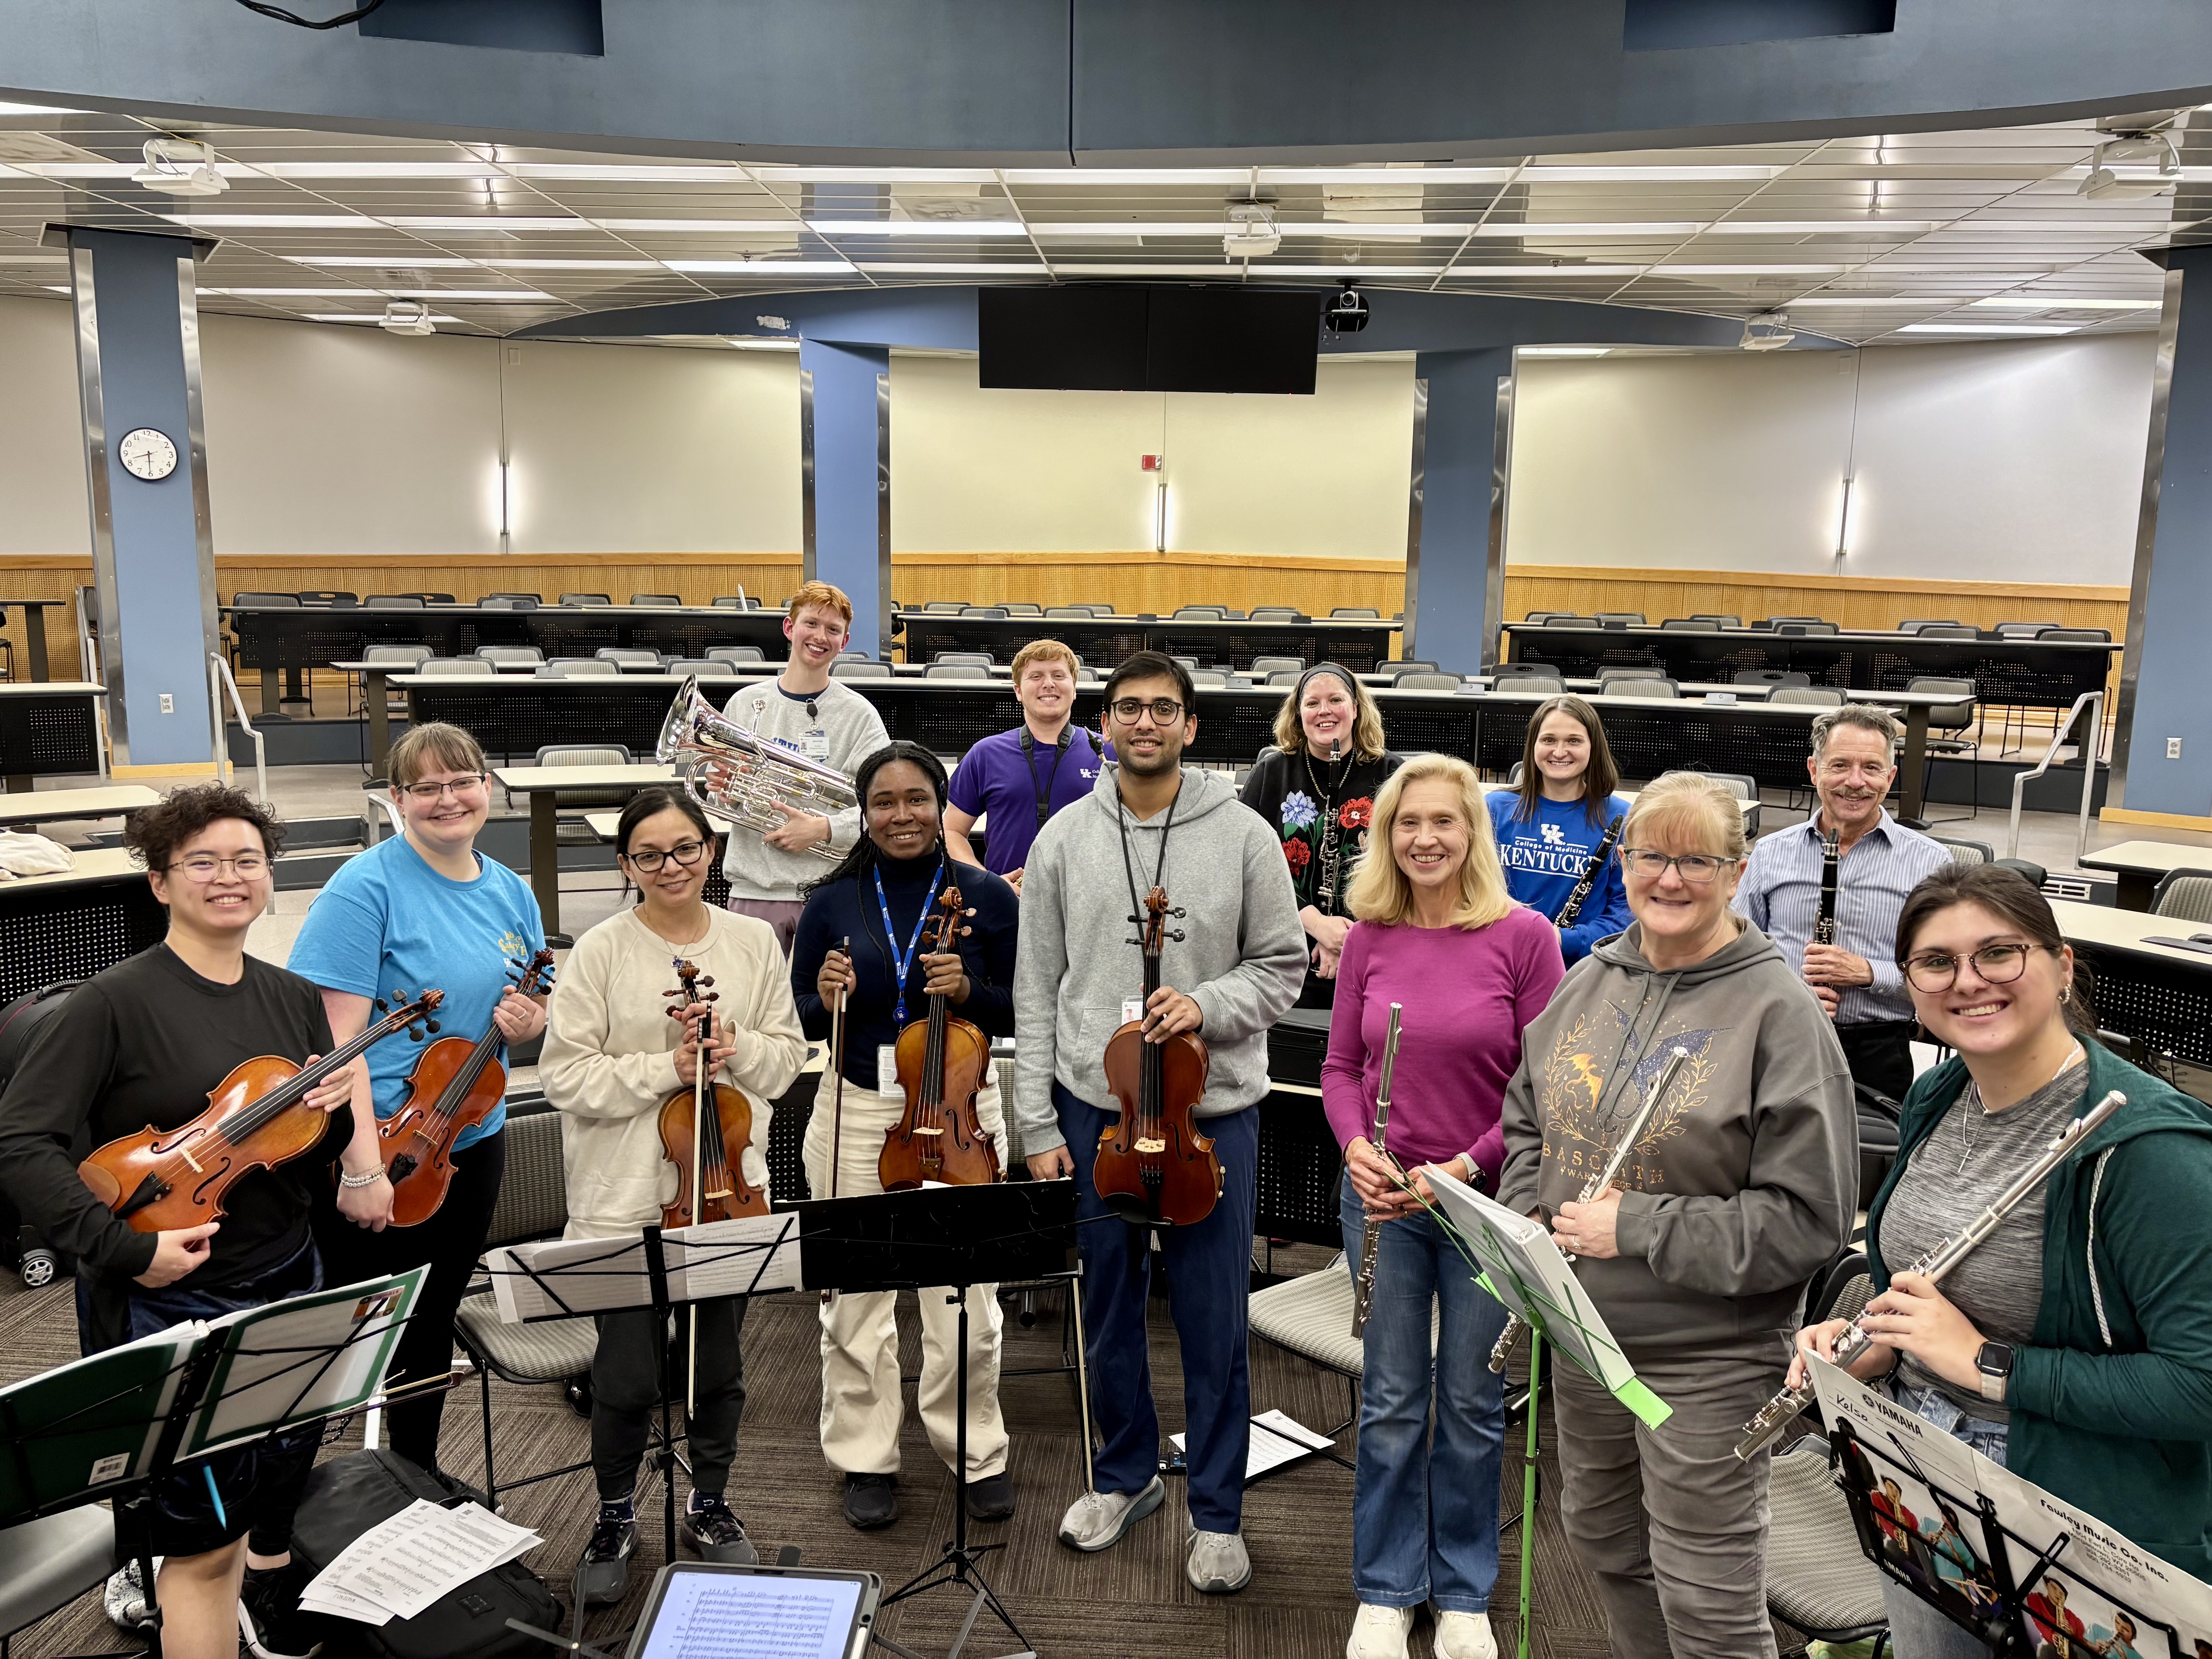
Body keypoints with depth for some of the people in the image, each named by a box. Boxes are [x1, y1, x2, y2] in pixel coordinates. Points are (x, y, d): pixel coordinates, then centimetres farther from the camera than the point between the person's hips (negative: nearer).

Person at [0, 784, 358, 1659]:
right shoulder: (116, 1001, -13)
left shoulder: (294, 998, 5)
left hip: (289, 1288, 6)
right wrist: (126, 1248, -22)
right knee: (206, 1537, 0)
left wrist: (337, 1111, -10)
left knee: (287, 1498, 20)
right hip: (171, 1303, -6)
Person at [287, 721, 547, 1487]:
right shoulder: (367, 887, -16)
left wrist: (527, 1022, -10)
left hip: (472, 1143, 6)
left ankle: (419, 1473, 38)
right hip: (377, 1146, -6)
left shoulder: (510, 892, 5)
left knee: (434, 1321, 20)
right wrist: (363, 1169, -25)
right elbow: (337, 1036, -21)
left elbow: (534, 1008, 15)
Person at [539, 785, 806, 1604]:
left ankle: (710, 1506, 39)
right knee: (627, 1376, 5)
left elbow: (788, 1054, 6)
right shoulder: (601, 951, -7)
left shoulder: (754, 941, 3)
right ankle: (615, 1519, 31)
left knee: (718, 1364, 15)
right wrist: (666, 1069, -17)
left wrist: (736, 1047, -13)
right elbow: (565, 1073, -9)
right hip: (626, 1199, -2)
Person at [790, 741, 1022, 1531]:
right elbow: (800, 1022, 6)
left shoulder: (987, 897, -1)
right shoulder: (834, 902, 1)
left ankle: (979, 1454, 26)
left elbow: (1018, 1016, 2)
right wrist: (827, 1000, -15)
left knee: (964, 1300, 4)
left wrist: (969, 990, -17)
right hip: (856, 1113, 1)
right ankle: (866, 1460, 28)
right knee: (856, 1297, 8)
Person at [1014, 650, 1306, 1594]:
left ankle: (1217, 1514, 26)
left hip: (1213, 1109, -2)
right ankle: (1125, 1475, 38)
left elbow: (1282, 966, 2)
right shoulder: (1065, 838, 2)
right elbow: (1037, 992, 3)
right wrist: (1038, 1125, 0)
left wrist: (1207, 1005, -18)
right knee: (1107, 1308, 15)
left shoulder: (1243, 836, -3)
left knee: (1213, 1322, 6)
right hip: (1092, 1105, 2)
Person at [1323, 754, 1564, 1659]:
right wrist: (1355, 1146, -12)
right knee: (1391, 1404, 13)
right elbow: (1341, 1065, 6)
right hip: (1384, 1199, 2)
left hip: (1487, 1200, -2)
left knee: (1473, 1405, 13)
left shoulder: (1523, 935, -9)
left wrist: (1467, 1164, -17)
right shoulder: (1369, 939, 0)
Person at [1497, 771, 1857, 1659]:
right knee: (1601, 1538, 24)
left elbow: (1808, 1219, -19)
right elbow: (1526, 1119, 15)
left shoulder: (1780, 1011, -16)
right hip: (1582, 1334, 6)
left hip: (1709, 1359, -6)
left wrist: (1638, 1228, -22)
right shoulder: (1590, 981, 3)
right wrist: (1530, 1215, -2)